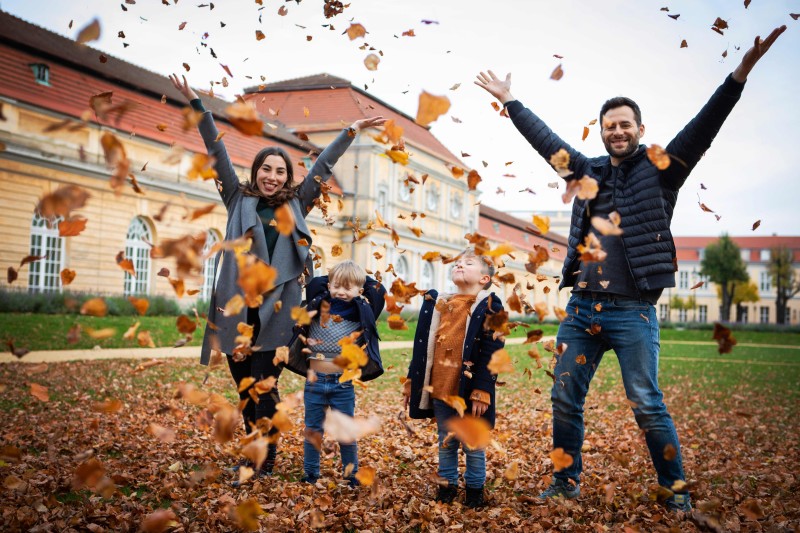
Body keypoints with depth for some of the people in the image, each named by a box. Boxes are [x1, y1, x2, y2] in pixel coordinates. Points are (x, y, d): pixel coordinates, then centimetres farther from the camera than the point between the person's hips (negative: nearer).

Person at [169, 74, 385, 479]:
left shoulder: (295, 205, 11)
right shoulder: (238, 200, 11)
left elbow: (324, 163, 14)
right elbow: (217, 151, 6)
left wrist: (352, 131, 16)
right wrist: (195, 103, 4)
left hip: (276, 308, -1)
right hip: (236, 307, 1)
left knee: (264, 386, -6)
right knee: (244, 388, 8)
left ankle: (267, 464, 2)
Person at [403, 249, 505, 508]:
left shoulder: (489, 307, -8)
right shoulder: (437, 304, 8)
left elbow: (491, 353, -13)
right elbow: (423, 348, 11)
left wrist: (482, 392, -17)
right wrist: (412, 382, 9)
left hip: (470, 393, -4)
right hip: (440, 390, 5)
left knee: (473, 445, 9)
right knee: (446, 442, 16)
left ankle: (475, 488, 26)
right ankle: (447, 485, 31)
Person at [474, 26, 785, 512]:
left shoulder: (660, 169, 3)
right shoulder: (587, 170, 15)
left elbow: (703, 127, -7)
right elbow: (544, 138, 22)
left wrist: (742, 72, -16)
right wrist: (508, 99, 27)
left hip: (632, 312, -5)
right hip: (582, 308, 5)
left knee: (647, 405, -5)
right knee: (565, 400, 8)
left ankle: (676, 491, 11)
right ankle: (568, 482, 23)